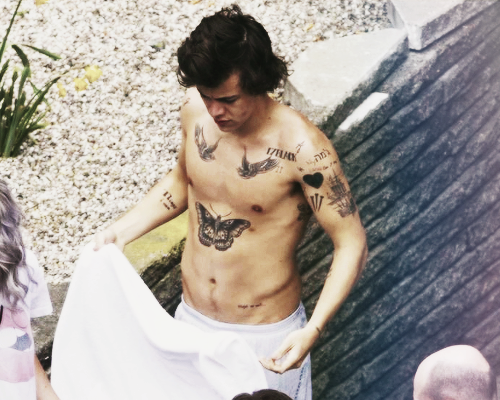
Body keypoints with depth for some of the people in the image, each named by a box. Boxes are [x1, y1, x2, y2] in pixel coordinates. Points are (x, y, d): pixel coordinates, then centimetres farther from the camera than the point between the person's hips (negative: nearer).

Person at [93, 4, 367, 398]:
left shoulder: (301, 148, -26)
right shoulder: (196, 110, -10)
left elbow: (352, 244, -20)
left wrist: (313, 330, -30)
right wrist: (122, 229, -1)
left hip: (267, 336, -5)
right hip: (191, 321, 5)